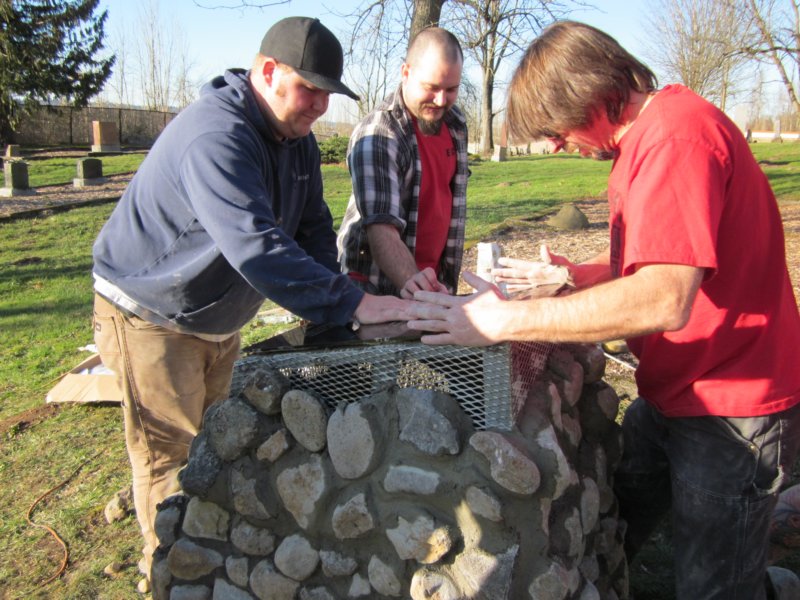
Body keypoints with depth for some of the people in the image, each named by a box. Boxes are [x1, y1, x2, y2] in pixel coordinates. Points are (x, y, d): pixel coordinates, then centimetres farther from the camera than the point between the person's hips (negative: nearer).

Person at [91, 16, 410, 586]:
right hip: (151, 315, -9)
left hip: (220, 318, 9)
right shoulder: (215, 137, -33)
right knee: (170, 458, 2)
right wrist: (351, 303, -42)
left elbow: (313, 228, 2)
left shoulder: (297, 138, -1)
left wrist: (329, 305, -12)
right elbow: (256, 246, -43)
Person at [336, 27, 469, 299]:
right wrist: (411, 282, -45)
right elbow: (381, 228, -28)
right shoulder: (376, 135, -19)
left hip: (433, 278, 6)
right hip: (375, 286, -6)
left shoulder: (455, 121, 2)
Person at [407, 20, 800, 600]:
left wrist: (506, 320, -30)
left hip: (733, 409, -9)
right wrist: (575, 274, 7)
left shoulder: (677, 132, -23)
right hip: (671, 396, 10)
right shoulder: (646, 134, 10)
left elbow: (664, 299, -34)